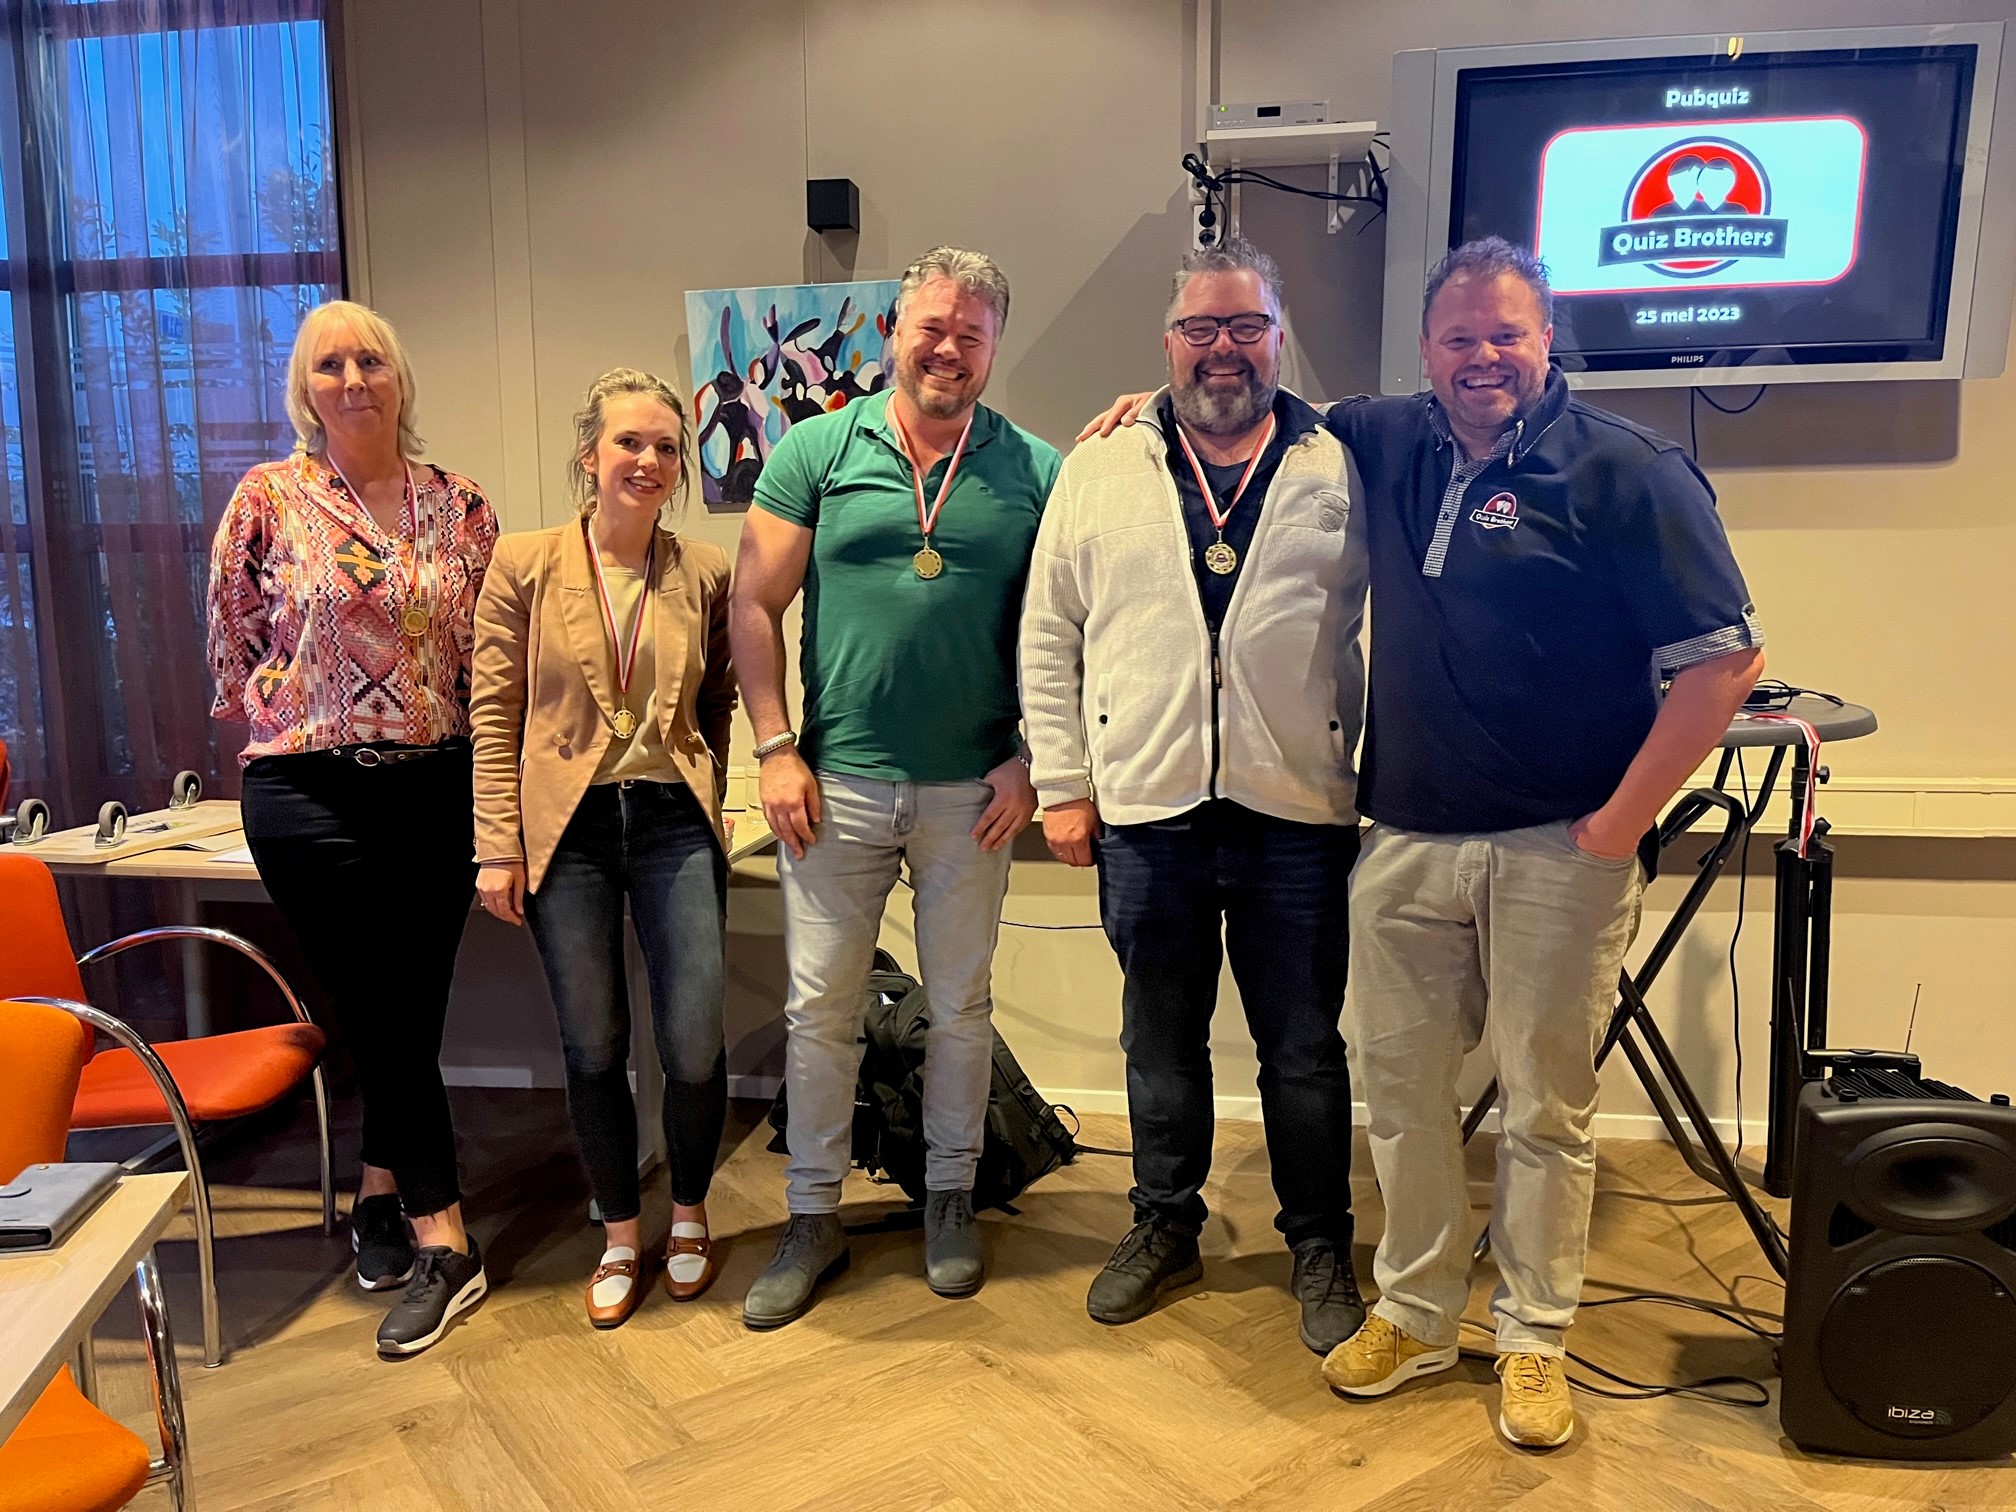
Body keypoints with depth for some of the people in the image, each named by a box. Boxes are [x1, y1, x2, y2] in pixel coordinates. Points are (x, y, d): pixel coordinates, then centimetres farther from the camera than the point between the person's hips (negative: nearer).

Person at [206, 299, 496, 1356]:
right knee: (384, 1015, 1)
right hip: (311, 793, -2)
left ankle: (381, 1194, 31)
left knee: (411, 1011, 9)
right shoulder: (268, 499, -1)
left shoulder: (459, 506, 6)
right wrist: (300, 727, 8)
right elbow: (233, 645, 6)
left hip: (439, 786, 3)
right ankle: (442, 1243, 12)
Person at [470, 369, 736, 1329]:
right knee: (593, 1049, 8)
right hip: (567, 828, 0)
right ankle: (621, 1237, 30)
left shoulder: (705, 574, 4)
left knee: (694, 1048, -1)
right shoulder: (524, 565, 0)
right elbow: (495, 713, -1)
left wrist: (701, 793, -1)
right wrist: (498, 846, -4)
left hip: (675, 825, 1)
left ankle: (689, 1217, 28)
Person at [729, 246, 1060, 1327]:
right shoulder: (817, 452, 1)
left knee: (961, 1005, 12)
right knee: (819, 1007, 8)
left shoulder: (1034, 473, 1)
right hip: (838, 782, 0)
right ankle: (813, 1218, 25)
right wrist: (776, 749, -5)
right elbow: (754, 605, 1)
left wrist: (1028, 759, -5)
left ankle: (949, 1195, 32)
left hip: (971, 791, 0)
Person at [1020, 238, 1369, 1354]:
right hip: (1145, 809, 2)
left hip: (1297, 814, -1)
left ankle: (1320, 1249, 29)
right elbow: (1049, 637, 7)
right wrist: (1062, 785, 3)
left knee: (1304, 1051, 10)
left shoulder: (1345, 472, 3)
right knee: (1160, 1039, 16)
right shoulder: (1098, 473, 7)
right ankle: (1164, 1227, 35)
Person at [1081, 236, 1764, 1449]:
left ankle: (1534, 1340, 28)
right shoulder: (1391, 443, 8)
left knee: (1548, 1107, 9)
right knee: (1401, 1086, 12)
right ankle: (1415, 1313, 31)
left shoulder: (1623, 470, -7)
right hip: (1407, 841, 4)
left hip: (1556, 852, -4)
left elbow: (1727, 656, -9)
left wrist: (1620, 826, -11)